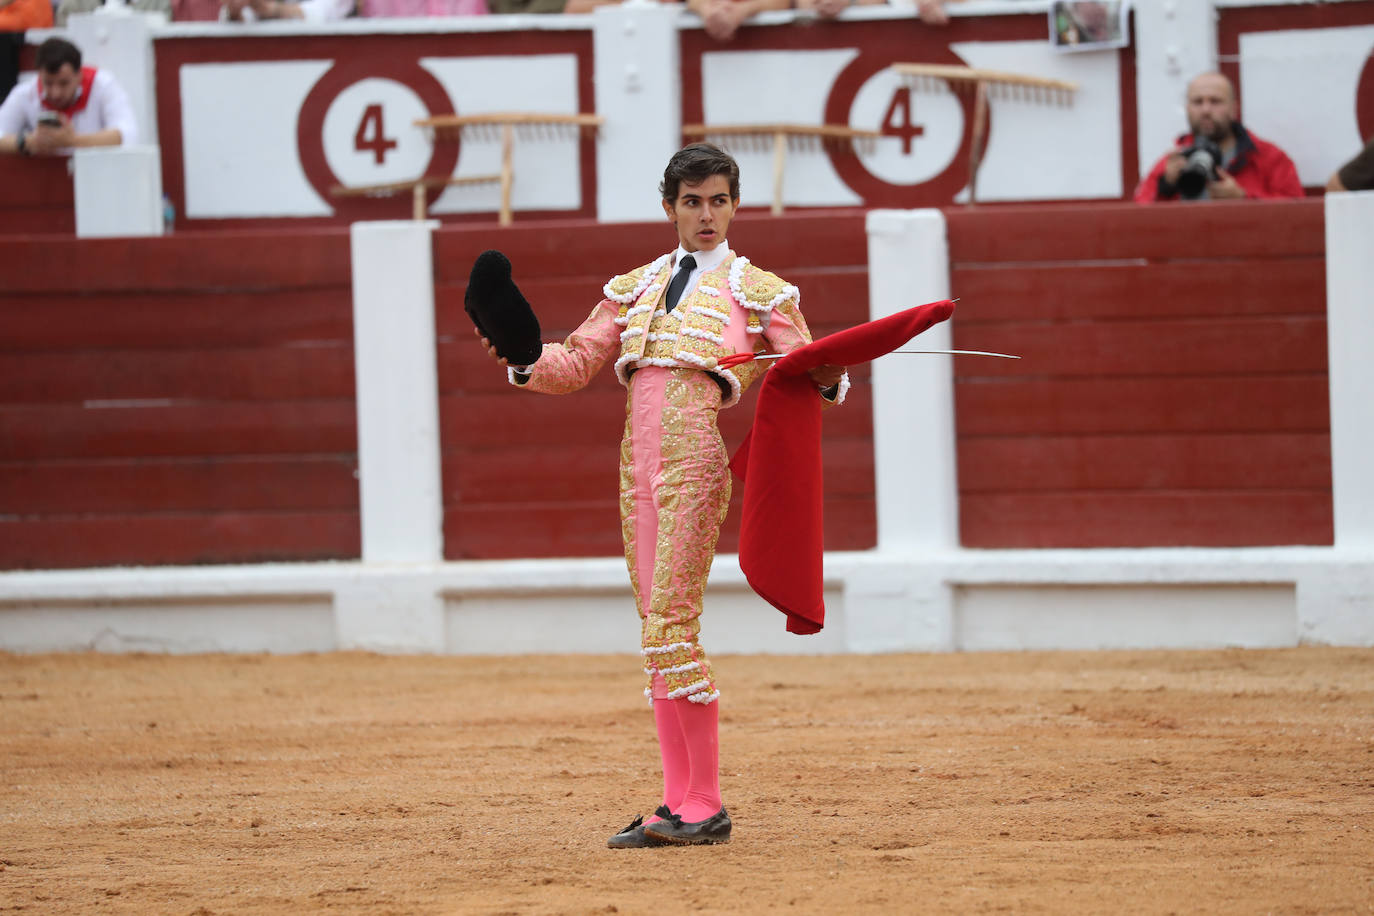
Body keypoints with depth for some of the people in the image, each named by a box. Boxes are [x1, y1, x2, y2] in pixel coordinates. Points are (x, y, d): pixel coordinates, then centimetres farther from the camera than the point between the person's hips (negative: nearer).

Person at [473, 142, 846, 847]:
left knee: (670, 622, -14)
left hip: (697, 452, -6)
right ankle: (678, 802, 8)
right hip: (638, 455, 6)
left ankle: (706, 807, -10)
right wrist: (523, 359, -6)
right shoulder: (635, 288, 21)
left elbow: (810, 377, 4)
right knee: (657, 630, 5)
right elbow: (575, 364, 14)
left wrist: (831, 379, -19)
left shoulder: (759, 292, 9)